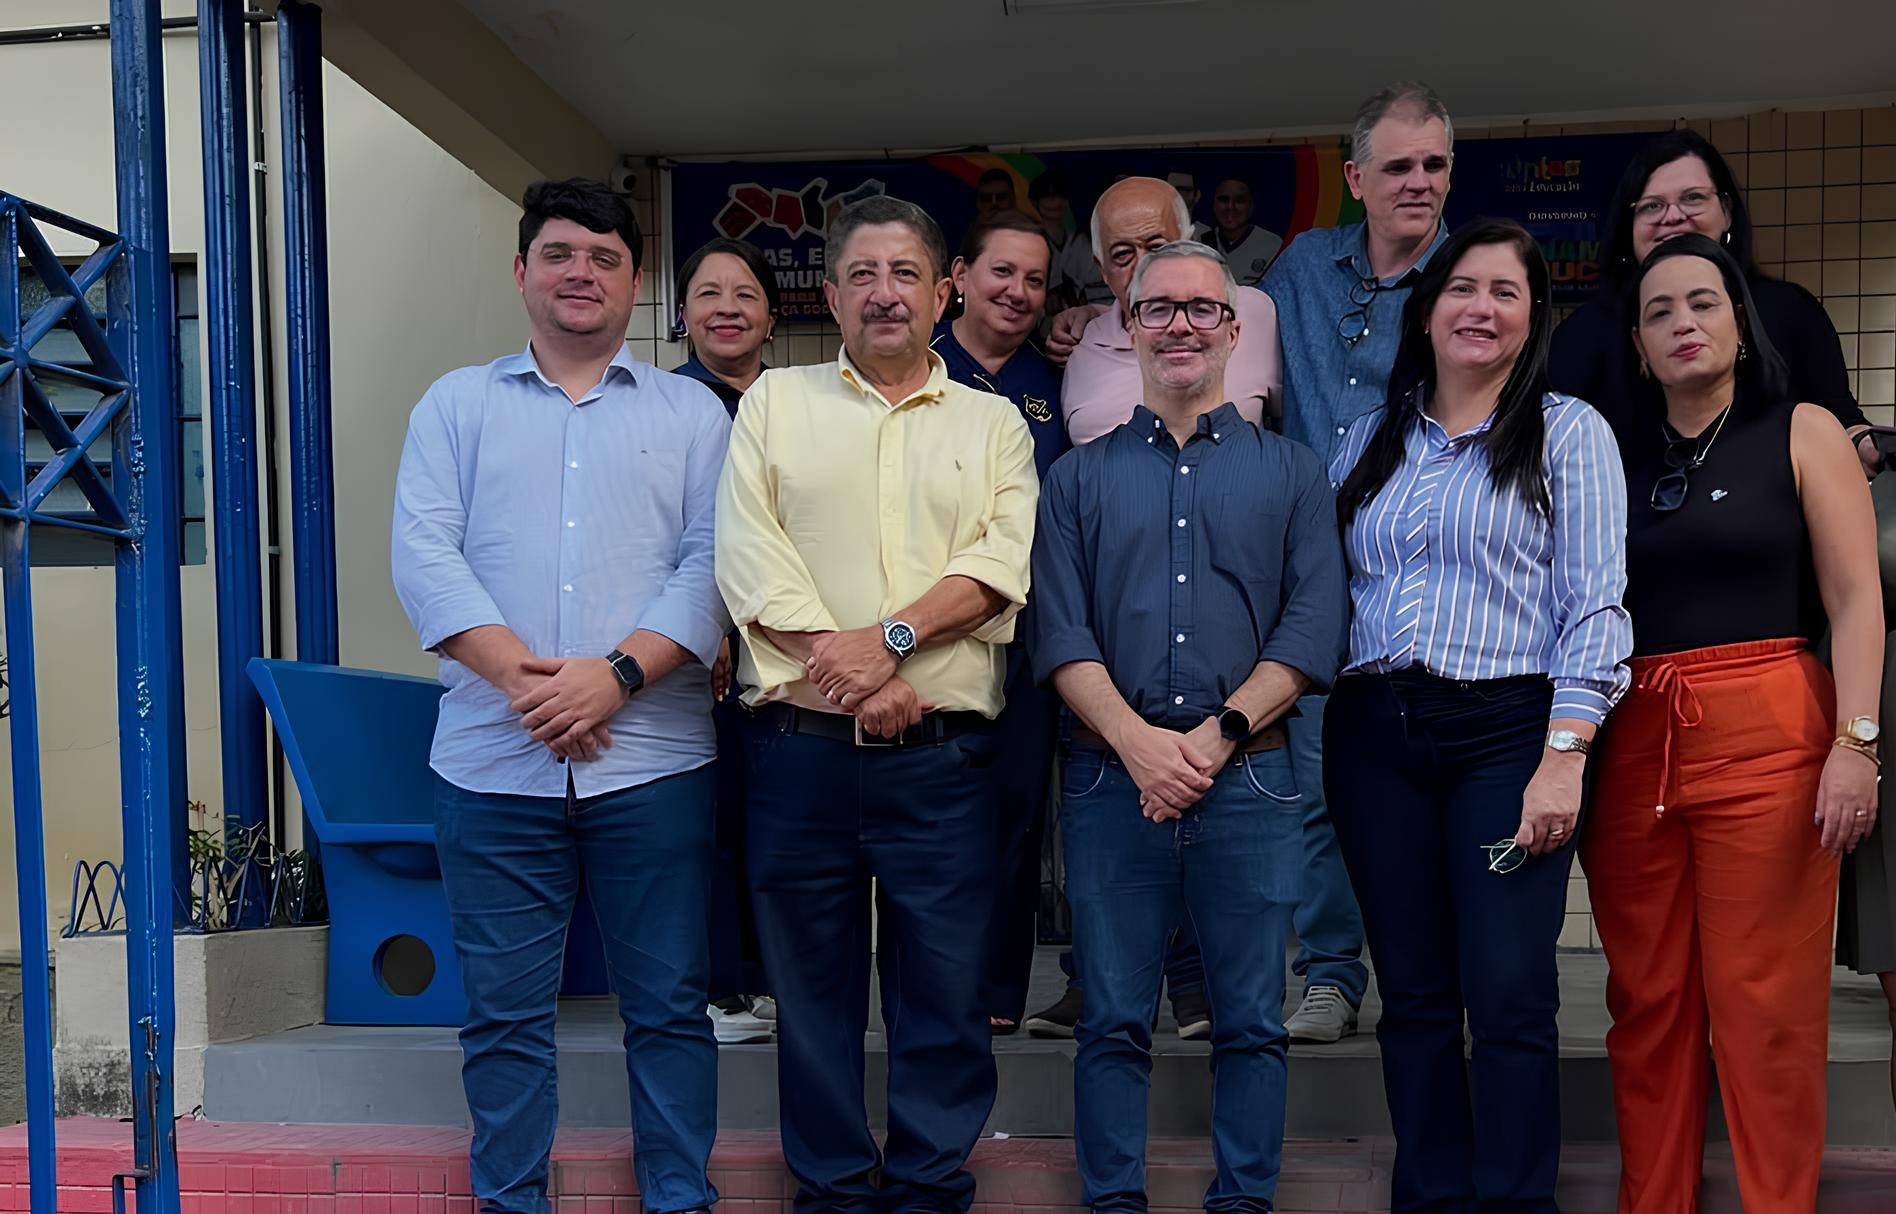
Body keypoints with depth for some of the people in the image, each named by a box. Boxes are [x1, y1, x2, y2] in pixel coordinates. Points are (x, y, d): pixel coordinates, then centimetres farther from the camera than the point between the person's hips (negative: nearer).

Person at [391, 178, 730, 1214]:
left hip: (653, 765, 0)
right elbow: (423, 552, 0)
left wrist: (617, 674, -15)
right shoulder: (457, 404, 12)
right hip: (493, 765, 1)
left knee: (669, 1004, 6)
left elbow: (713, 564, -1)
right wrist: (521, 676, -14)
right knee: (503, 1011, 7)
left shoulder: (691, 413, 10)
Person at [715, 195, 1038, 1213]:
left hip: (942, 757, 0)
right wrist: (849, 675, -12)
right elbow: (748, 554, -2)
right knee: (813, 993, 9)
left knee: (945, 996, 5)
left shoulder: (993, 423, 12)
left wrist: (891, 637, -17)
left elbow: (1002, 562, -3)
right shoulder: (775, 402, 10)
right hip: (800, 750, 0)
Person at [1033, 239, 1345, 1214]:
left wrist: (1216, 736, -12)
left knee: (1250, 1023, 6)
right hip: (1111, 778, 1)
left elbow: (1312, 631, -1)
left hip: (1249, 778, 0)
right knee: (1113, 1021, 5)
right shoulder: (1079, 478, 11)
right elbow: (1060, 635, 1)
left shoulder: (1291, 473, 10)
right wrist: (1139, 742, -13)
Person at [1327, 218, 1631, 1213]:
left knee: (1509, 1000, -6)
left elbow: (1595, 606, -4)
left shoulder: (1567, 432, 4)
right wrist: (1312, 738, 4)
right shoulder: (1370, 440, 15)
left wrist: (1565, 757, -14)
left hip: (1506, 729, -3)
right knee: (1413, 998, 8)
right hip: (1374, 735, 4)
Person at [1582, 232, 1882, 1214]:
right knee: (1646, 1005, 6)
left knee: (1766, 1009, -4)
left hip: (1767, 735, -3)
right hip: (1632, 744, 3)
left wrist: (1855, 742, -11)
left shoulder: (1801, 433, 7)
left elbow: (1856, 598, 0)